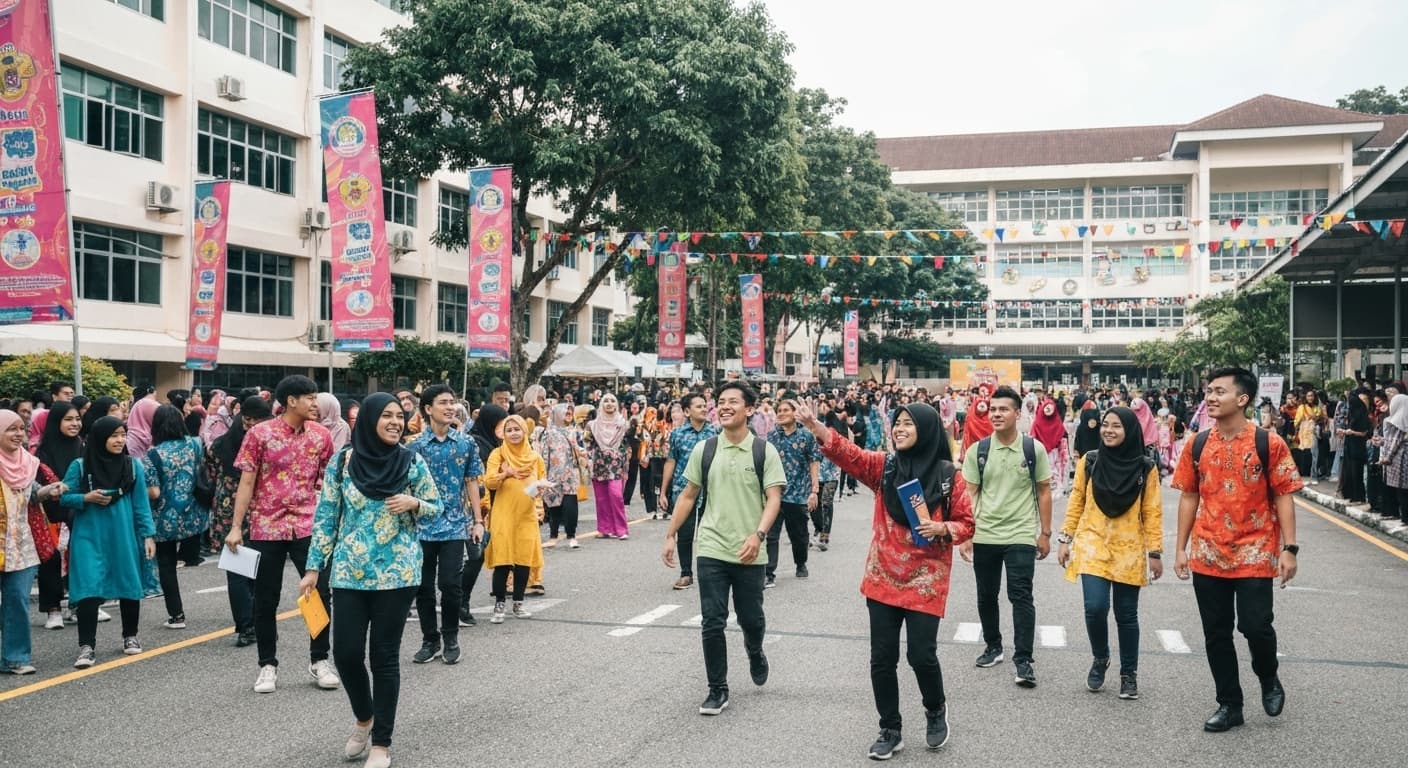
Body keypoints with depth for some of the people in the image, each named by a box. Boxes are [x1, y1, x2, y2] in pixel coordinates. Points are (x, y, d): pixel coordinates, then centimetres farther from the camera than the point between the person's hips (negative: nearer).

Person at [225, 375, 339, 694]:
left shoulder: (321, 435, 2)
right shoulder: (259, 434, -5)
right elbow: (247, 482, -4)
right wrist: (236, 527, -8)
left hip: (309, 527, 2)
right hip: (266, 528, -2)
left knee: (320, 593, 2)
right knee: (265, 600, 7)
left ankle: (319, 660, 17)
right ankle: (268, 665, 20)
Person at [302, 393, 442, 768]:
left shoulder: (413, 462, -1)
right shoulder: (342, 461, -1)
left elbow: (436, 508, 6)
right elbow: (326, 516, 4)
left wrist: (413, 503, -15)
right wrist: (313, 567, 2)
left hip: (397, 572, -1)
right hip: (349, 573, 1)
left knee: (385, 656, 2)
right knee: (346, 653, 0)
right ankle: (364, 718, 30)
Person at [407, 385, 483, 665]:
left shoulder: (466, 443, 3)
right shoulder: (415, 446, -1)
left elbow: (472, 482, 6)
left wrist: (478, 521, 3)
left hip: (455, 525, 0)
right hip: (422, 525, 0)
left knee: (450, 584, -2)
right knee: (424, 586, 7)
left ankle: (450, 639, 16)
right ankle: (430, 640, 22)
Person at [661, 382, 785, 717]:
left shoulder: (765, 451, -4)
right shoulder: (704, 449, 3)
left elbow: (774, 498, -9)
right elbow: (688, 496, 10)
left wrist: (758, 535, -25)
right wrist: (670, 536, 7)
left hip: (749, 554, -1)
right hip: (711, 550, 1)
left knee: (751, 618, 13)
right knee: (712, 623, 1)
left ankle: (755, 652, 47)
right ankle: (718, 689, 14)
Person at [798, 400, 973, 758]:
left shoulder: (948, 475, -3)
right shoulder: (884, 465, 2)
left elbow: (966, 523, 3)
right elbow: (849, 454, -14)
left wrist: (942, 529, -18)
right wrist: (816, 427, -30)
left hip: (925, 581, -2)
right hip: (882, 578, 3)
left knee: (921, 655, -3)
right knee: (882, 657, 5)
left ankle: (936, 710, 28)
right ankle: (890, 730, 22)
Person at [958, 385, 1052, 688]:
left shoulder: (1034, 448, -3)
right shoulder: (977, 450, -1)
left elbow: (1043, 492, 4)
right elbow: (969, 495, 2)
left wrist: (1045, 533, 3)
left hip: (1021, 537, -2)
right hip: (984, 537, 2)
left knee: (1021, 597, -6)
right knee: (986, 596, 13)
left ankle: (1023, 660, 0)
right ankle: (993, 646, 31)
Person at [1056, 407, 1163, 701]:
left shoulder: (1145, 468, -3)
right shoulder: (1089, 462, 0)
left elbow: (1152, 512, -1)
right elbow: (1076, 502, 6)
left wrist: (1155, 552, -2)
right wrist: (1065, 538, 4)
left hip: (1128, 551, 0)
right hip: (1093, 546, 0)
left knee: (1126, 615, 6)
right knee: (1095, 608, -11)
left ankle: (1129, 674, 24)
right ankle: (1099, 659, 17)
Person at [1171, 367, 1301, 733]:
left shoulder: (1269, 444, -7)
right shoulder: (1198, 445, 3)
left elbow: (1283, 497, -4)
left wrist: (1289, 548, -10)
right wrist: (1181, 548, 7)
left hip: (1254, 554, -3)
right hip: (1208, 555, 4)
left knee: (1255, 626, -7)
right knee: (1216, 633, 8)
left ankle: (1269, 680, 26)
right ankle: (1229, 705, 23)